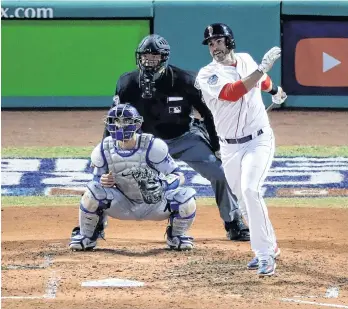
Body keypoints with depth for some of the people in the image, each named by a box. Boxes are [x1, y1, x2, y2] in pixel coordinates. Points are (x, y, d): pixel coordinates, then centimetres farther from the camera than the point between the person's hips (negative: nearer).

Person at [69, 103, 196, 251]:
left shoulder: (152, 147, -23)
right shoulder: (104, 151, -12)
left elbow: (179, 176, -18)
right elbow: (98, 180, 2)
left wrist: (161, 185, -40)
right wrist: (103, 181, -24)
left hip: (156, 204, -2)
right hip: (125, 206, 2)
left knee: (186, 196, -29)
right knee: (94, 190, -25)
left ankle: (176, 236, 5)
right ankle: (87, 236, 2)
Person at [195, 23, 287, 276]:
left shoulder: (246, 60, 2)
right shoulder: (207, 75, -10)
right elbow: (232, 93, -30)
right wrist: (262, 68, -33)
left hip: (259, 141, -1)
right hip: (230, 148, 1)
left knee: (250, 191, -22)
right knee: (245, 201, 11)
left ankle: (265, 255, -22)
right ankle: (269, 247, 33)